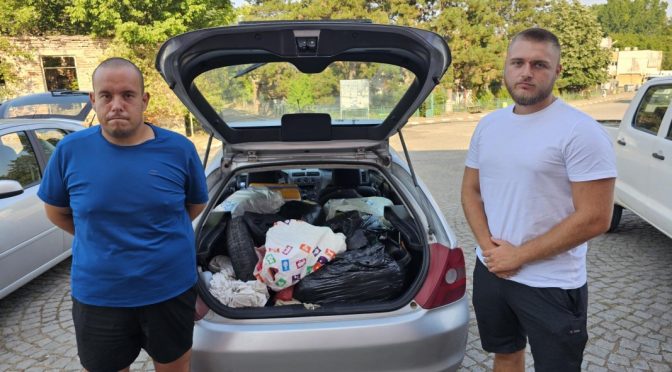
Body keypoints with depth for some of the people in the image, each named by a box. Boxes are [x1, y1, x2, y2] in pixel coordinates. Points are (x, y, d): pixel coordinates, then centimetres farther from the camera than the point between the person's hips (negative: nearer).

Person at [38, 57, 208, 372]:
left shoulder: (179, 149, -8)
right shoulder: (70, 150, -7)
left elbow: (196, 205, 7)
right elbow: (56, 211, 8)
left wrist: (158, 236, 5)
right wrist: (100, 239, 5)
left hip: (170, 290, 0)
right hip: (97, 295, 1)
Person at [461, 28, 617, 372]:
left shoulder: (580, 131, -16)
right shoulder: (488, 125, 4)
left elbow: (595, 218, -19)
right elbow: (470, 190, 10)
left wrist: (519, 256, -16)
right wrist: (488, 245, -6)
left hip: (552, 286, -5)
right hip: (490, 270, 6)